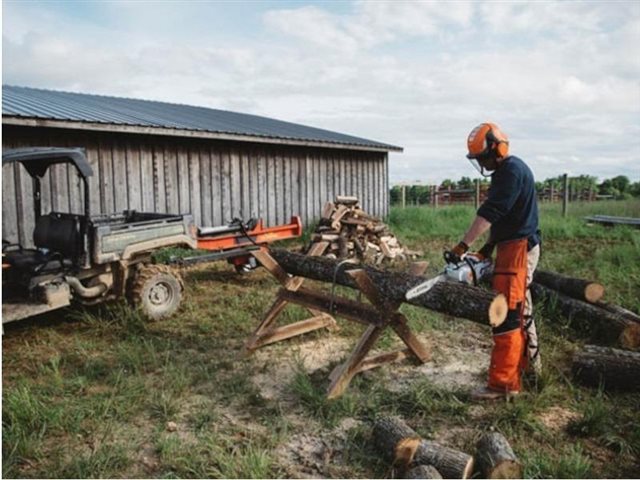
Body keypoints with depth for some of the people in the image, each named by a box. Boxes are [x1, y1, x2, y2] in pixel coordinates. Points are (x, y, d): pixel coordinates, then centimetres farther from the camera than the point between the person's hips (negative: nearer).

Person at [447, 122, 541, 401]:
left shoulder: (512, 170, -16)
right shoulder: (504, 172, 16)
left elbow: (490, 212, -25)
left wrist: (463, 246, -28)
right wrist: (488, 248, 9)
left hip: (518, 249, -11)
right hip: (513, 248, 11)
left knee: (507, 316, -9)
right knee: (520, 309, 21)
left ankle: (503, 384, -5)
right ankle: (529, 362, 37)